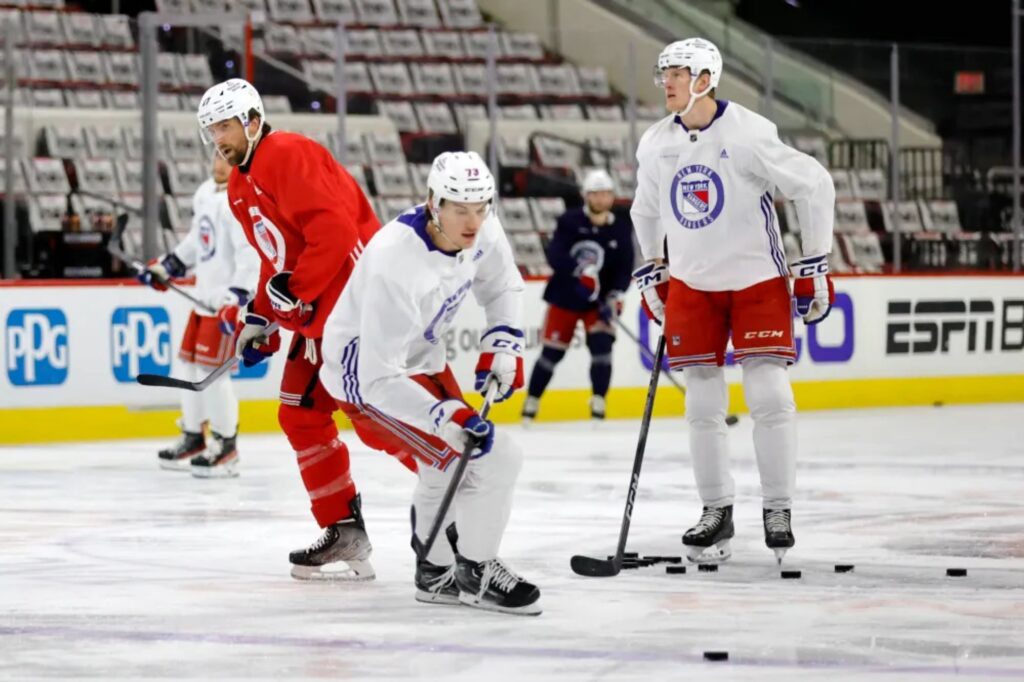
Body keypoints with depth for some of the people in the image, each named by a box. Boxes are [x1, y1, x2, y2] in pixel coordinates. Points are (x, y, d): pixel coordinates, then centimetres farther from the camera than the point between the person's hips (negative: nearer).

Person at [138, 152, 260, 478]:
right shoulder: (206, 193, 10)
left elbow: (251, 255, -24)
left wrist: (236, 300, -30)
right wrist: (167, 266, 22)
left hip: (227, 300, -10)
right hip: (205, 295, 10)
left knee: (211, 369, -10)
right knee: (191, 364, 14)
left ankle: (226, 446, 1)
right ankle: (193, 437, 27)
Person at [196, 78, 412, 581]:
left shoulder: (288, 155, -15)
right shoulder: (240, 186, 17)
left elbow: (335, 229, -25)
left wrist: (294, 291, -21)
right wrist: (259, 316, 13)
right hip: (319, 312, 11)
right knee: (301, 415, 8)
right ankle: (344, 531, 11)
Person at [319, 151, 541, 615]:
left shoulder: (481, 230, -14)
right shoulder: (397, 263, -37)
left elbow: (502, 287, 11)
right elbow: (380, 379, -36)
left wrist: (502, 346, -3)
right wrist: (447, 418, -42)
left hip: (419, 359, 9)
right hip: (365, 374, -9)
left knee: (446, 468, 27)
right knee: (494, 460, -15)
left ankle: (436, 575, 47)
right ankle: (476, 574, 3)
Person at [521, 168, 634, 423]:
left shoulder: (621, 229, -2)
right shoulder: (570, 221, -10)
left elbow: (625, 268, -5)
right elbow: (555, 254, -22)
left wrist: (615, 296, -20)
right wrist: (580, 271, -37)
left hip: (597, 301, 1)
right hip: (564, 296, -1)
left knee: (601, 345, -15)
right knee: (552, 351, 2)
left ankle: (598, 406, -8)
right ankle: (531, 404, 16)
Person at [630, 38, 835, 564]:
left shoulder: (749, 135, -17)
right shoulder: (655, 145, 0)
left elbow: (815, 186, -12)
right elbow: (646, 210, 19)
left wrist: (814, 266, -10)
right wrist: (652, 274, 16)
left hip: (758, 280, -4)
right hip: (692, 284, 5)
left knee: (769, 396, -9)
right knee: (703, 405, 2)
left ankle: (778, 511, 2)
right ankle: (717, 514, 12)